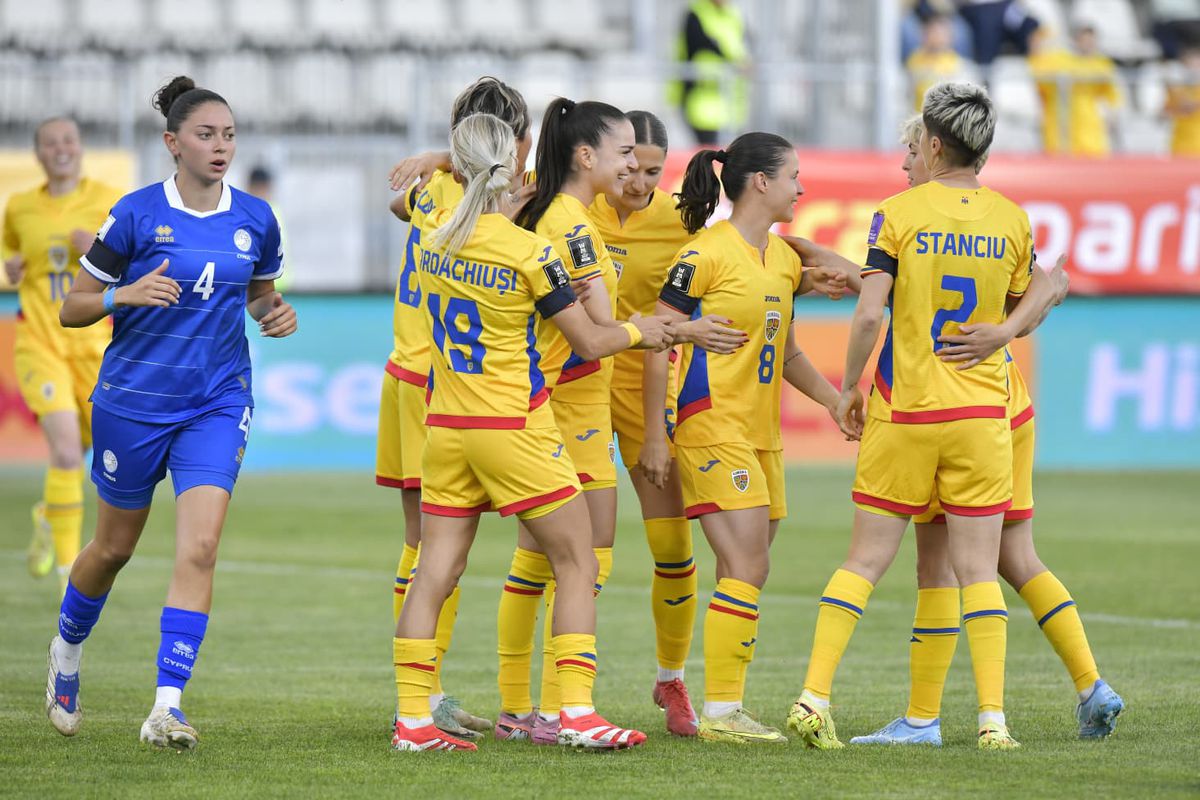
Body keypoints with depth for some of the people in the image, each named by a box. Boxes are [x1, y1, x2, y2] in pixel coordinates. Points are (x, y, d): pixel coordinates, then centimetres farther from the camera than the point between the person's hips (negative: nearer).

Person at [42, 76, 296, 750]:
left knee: (200, 548, -16)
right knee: (115, 548, 14)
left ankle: (167, 706, -18)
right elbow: (72, 309, -3)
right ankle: (67, 651, 44)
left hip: (217, 404, 2)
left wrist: (277, 313, -2)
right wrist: (126, 294, -22)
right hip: (133, 401, -2)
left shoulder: (255, 218, 2)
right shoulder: (137, 214, -9)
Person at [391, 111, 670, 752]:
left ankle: (412, 717, 2)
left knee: (436, 572, 6)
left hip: (446, 428, 5)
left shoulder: (434, 236, 0)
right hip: (516, 429, -5)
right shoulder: (528, 252, -15)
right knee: (576, 563, 5)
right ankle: (576, 712, -1)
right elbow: (589, 343, -7)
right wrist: (640, 331, 11)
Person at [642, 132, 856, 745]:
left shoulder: (784, 258, 13)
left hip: (762, 433, 8)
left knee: (745, 574, 7)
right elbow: (659, 346, -10)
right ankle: (720, 712, -12)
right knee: (746, 566, -14)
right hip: (711, 426, -8)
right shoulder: (705, 254, -11)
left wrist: (833, 398, 16)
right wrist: (655, 436, -12)